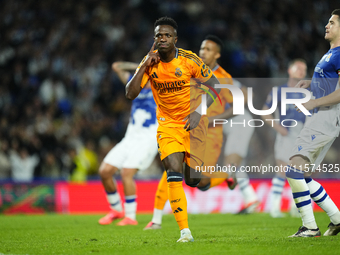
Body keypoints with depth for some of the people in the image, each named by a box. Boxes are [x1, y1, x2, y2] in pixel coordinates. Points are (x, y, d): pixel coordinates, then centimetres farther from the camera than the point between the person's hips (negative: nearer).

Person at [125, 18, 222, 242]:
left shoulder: (189, 60, -12)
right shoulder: (150, 61, -5)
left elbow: (215, 86, -5)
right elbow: (130, 94, -11)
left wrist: (199, 112, -16)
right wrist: (144, 67, -21)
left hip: (193, 121, -1)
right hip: (168, 123, 1)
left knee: (192, 179, -4)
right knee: (174, 171, -19)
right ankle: (185, 231, -18)